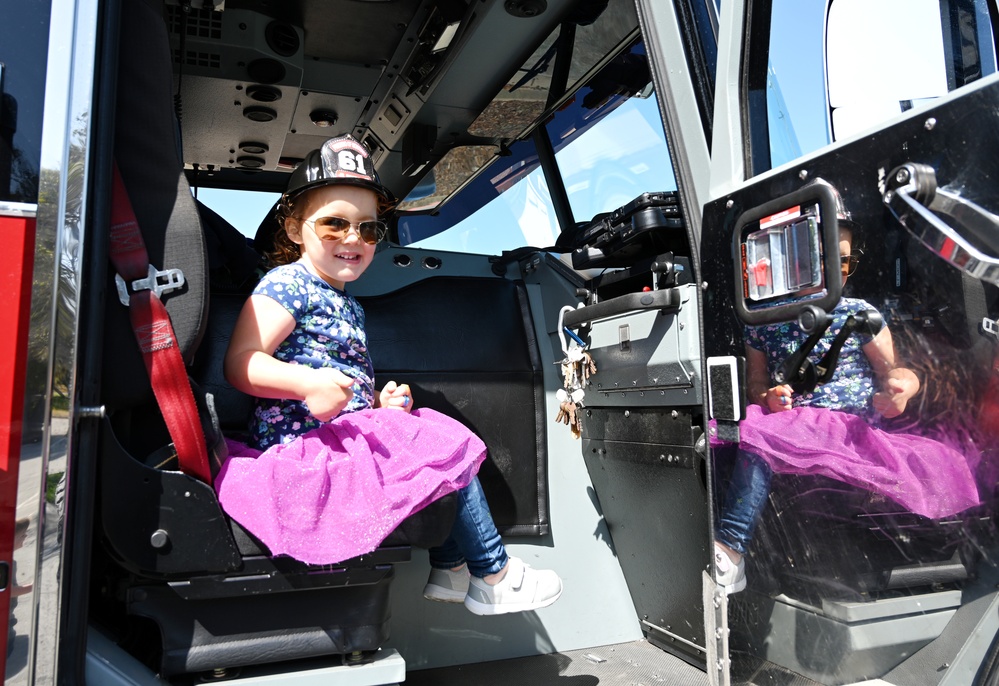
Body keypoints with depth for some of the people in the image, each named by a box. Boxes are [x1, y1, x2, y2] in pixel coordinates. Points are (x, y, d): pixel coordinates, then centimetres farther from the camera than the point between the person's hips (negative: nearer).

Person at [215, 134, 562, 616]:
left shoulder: (347, 305, 19)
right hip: (304, 444, -10)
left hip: (346, 436, 10)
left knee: (439, 434, 14)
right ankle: (492, 576, 9)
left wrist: (382, 401, 3)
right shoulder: (287, 283, -8)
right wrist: (307, 383, -34)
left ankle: (449, 569, 17)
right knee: (451, 453, -9)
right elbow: (240, 363, -19)